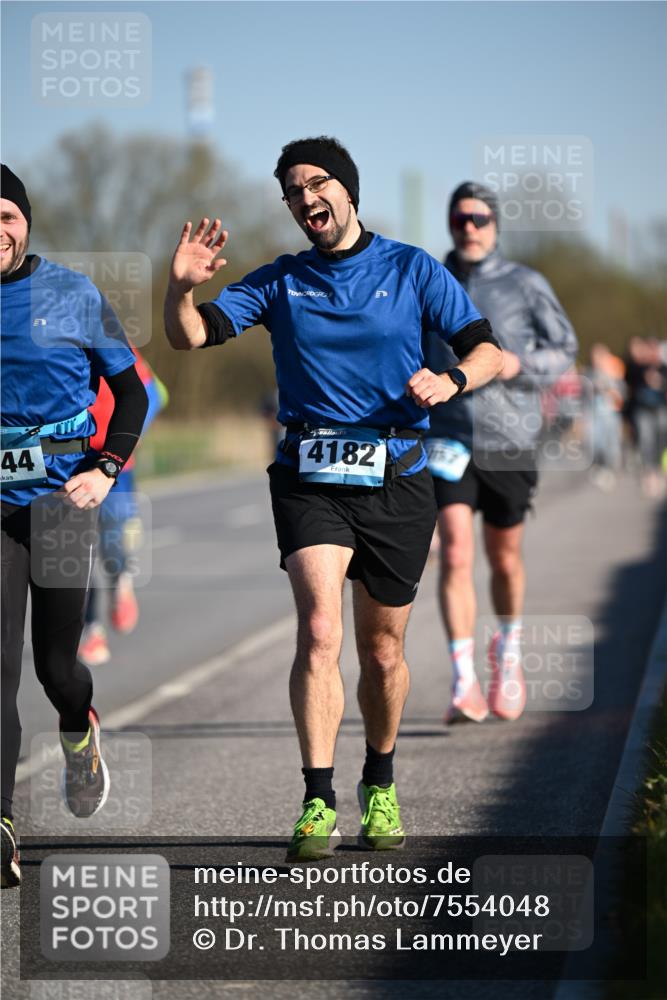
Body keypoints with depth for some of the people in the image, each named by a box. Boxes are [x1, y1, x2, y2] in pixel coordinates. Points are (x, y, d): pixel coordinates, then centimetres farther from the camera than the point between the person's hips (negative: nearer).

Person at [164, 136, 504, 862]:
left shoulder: (411, 269, 4)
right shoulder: (280, 281, 8)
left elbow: (487, 350, 1)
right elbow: (189, 337, 1)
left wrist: (450, 381, -20)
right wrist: (181, 287, -20)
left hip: (395, 480, 0)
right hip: (310, 480, 0)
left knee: (382, 650, 10)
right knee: (319, 630, -20)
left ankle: (380, 785, 34)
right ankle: (318, 803, -19)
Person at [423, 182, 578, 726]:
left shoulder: (525, 284, -1)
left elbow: (564, 347, 4)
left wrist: (518, 364, -14)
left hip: (510, 440, 0)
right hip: (448, 440, 0)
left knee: (505, 559, 12)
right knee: (455, 553, -15)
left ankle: (508, 651, 40)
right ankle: (464, 684, -16)